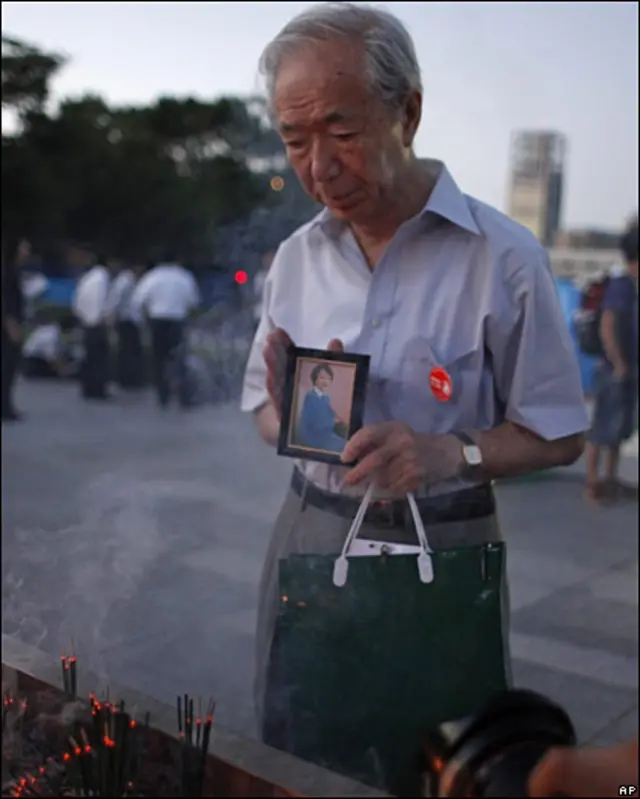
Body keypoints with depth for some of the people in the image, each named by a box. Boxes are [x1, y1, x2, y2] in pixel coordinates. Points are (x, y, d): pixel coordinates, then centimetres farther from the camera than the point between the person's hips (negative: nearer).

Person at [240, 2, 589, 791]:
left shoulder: (502, 256, -13)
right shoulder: (296, 256, 1)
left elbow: (558, 435, -7)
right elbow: (268, 419, 10)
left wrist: (452, 453, -24)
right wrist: (293, 411, -13)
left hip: (440, 548, -3)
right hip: (309, 535, 4)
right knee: (289, 757, 17)